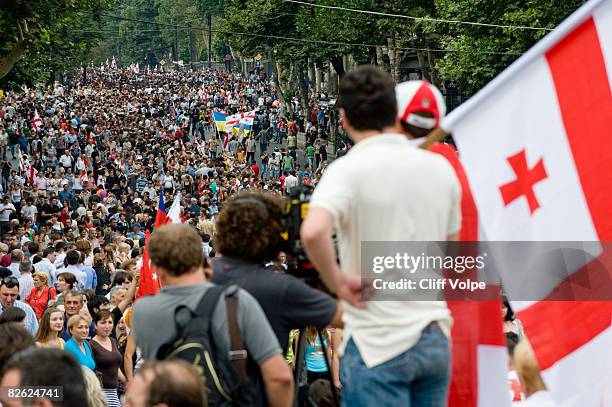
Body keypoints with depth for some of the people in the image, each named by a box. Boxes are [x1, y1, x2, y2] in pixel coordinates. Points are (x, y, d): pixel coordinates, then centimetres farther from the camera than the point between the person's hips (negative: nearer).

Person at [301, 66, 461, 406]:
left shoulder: (348, 170, -11)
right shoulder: (440, 167, 8)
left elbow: (313, 231, -30)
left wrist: (339, 281, -15)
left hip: (379, 343, -5)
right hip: (436, 339, 6)